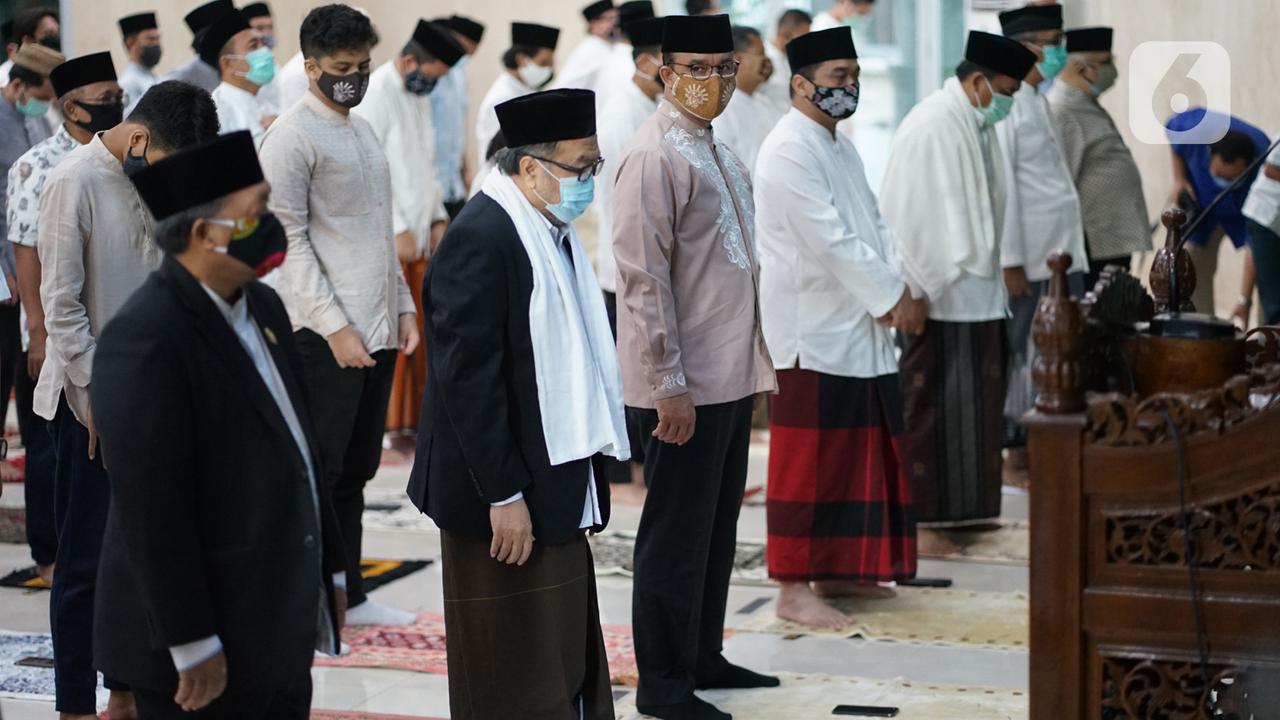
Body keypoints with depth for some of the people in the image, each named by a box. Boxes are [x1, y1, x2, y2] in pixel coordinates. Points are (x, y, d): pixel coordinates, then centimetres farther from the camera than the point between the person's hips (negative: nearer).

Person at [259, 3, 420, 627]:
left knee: (356, 468, 12)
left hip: (377, 328, 8)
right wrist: (335, 327, -18)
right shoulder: (292, 136, -9)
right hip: (326, 332, -8)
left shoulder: (364, 131, 16)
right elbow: (289, 241, -13)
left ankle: (347, 594, 20)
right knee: (318, 471, -4)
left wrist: (404, 308, 13)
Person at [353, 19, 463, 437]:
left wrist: (438, 218, 10)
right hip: (385, 243, -8)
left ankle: (413, 417, 19)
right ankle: (386, 424, 5)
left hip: (418, 235, 8)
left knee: (418, 334, 10)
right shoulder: (375, 95, -14)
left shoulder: (419, 97, 12)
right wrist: (397, 229, -17)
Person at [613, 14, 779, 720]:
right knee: (675, 537, 1)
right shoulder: (655, 156, -15)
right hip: (684, 388, -9)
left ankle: (703, 657, 30)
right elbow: (643, 280, -19)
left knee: (717, 529, 17)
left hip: (731, 378, 9)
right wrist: (669, 386, -20)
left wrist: (755, 361, 16)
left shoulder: (718, 151, 12)